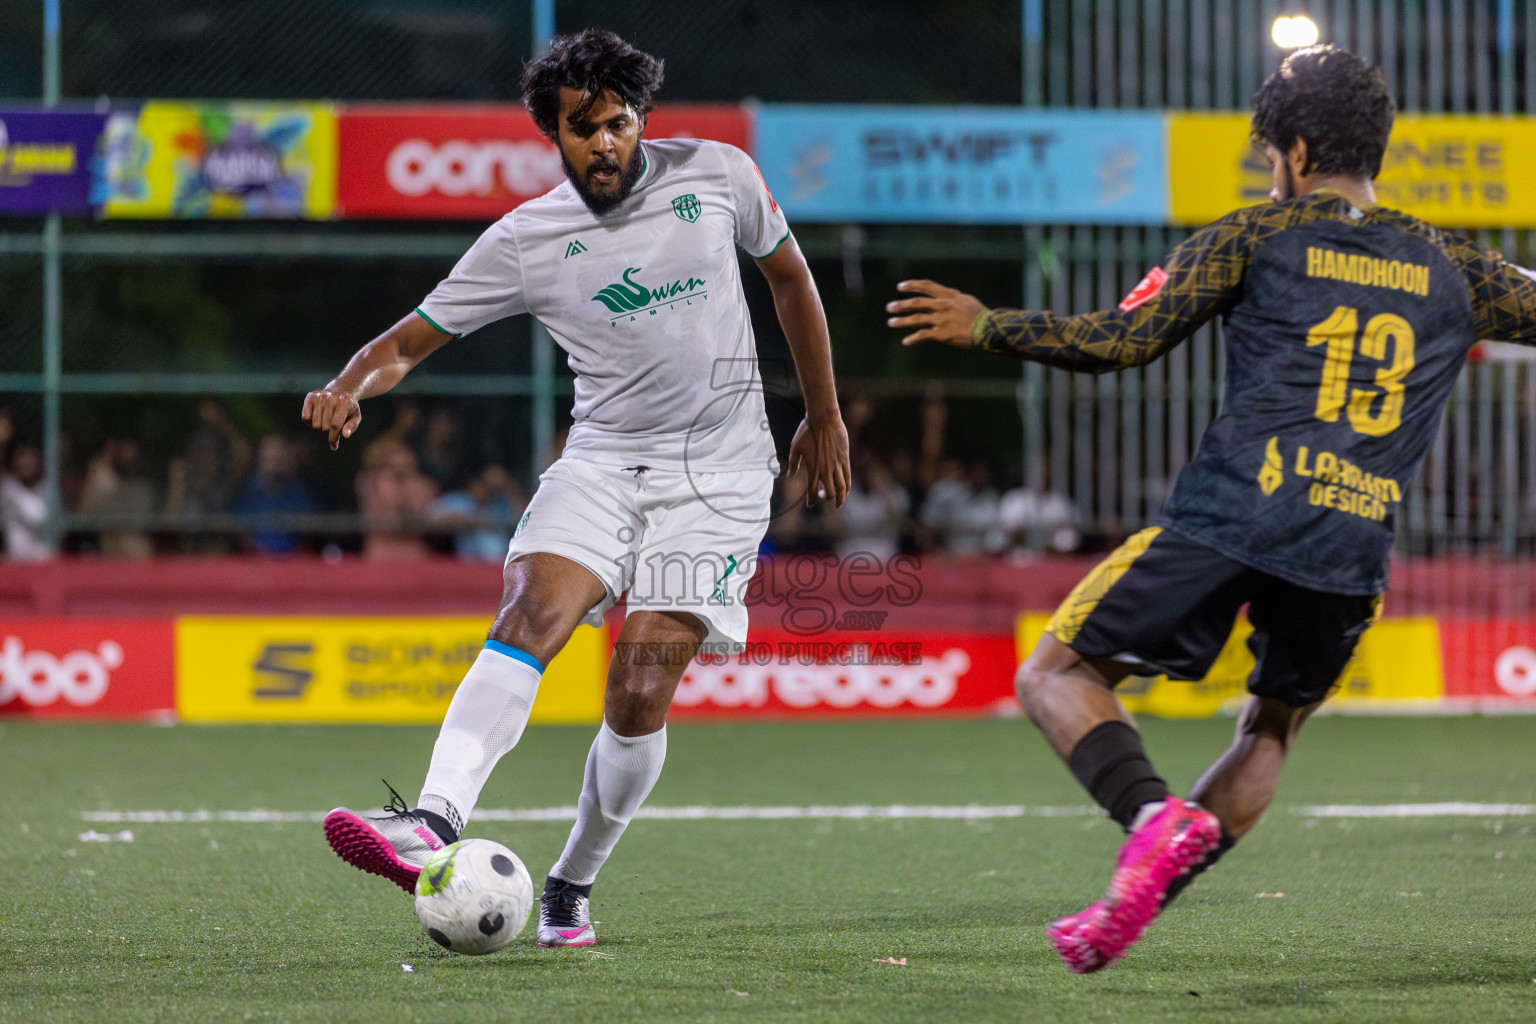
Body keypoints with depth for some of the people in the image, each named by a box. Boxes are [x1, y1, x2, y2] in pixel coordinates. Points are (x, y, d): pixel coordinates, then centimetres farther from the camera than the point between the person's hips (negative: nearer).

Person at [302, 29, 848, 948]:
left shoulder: (717, 175, -1)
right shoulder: (524, 242, -3)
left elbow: (789, 275, 15)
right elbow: (414, 337, -1)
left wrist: (825, 415, 19)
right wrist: (350, 384, -23)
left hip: (718, 470, -1)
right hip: (604, 457, 1)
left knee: (640, 694, -13)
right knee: (534, 608, -27)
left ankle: (572, 889, 6)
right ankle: (435, 823, -43)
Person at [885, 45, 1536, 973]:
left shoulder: (1257, 236, 8)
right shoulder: (1450, 268, 17)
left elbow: (1126, 340, 3)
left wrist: (985, 327, 13)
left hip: (1235, 514, -4)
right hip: (1357, 549, 4)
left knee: (1058, 676, 6)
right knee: (1272, 729, 25)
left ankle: (1158, 817, -22)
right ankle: (1139, 904, 10)